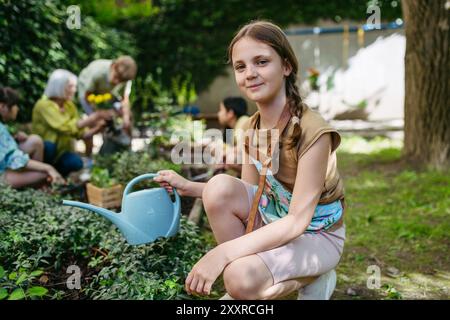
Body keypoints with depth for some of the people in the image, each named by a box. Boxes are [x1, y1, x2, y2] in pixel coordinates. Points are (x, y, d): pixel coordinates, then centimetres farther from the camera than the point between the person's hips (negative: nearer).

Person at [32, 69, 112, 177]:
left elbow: (80, 133, -3)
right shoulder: (44, 105, -19)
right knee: (49, 145, -38)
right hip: (42, 150, -5)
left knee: (76, 162, -26)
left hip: (59, 152, 5)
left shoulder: (70, 106, 2)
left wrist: (97, 129, -23)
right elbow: (66, 127, -31)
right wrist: (94, 116, -31)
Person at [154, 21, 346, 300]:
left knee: (241, 278, -30)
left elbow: (297, 221, -29)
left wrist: (223, 252, -35)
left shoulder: (312, 131, -26)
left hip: (317, 234, -6)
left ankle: (313, 279, 0)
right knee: (220, 186, -20)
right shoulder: (253, 126, -3)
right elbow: (245, 194, 4)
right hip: (275, 219, 7)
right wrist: (188, 187, -10)